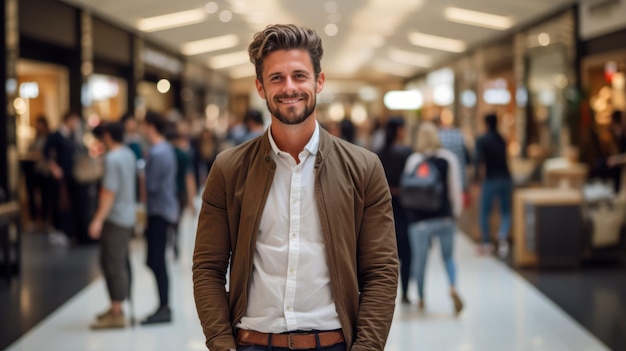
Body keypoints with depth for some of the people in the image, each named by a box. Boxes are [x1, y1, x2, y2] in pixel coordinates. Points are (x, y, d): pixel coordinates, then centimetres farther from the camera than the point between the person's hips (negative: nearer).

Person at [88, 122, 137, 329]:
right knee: (115, 263, 18)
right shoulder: (128, 154, 8)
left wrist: (98, 220, -24)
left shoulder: (112, 159, -19)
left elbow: (109, 192, -23)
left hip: (115, 219, -10)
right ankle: (116, 308, 27)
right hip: (127, 217, 10)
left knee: (114, 265, -4)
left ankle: (117, 314, 0)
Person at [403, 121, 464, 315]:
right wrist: (456, 211, 10)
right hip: (444, 216, 1)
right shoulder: (449, 158, -1)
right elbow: (455, 188, 0)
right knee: (448, 256, 12)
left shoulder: (412, 159, -3)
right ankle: (453, 287, -13)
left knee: (420, 259, 10)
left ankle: (421, 298, 19)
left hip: (419, 219, -1)